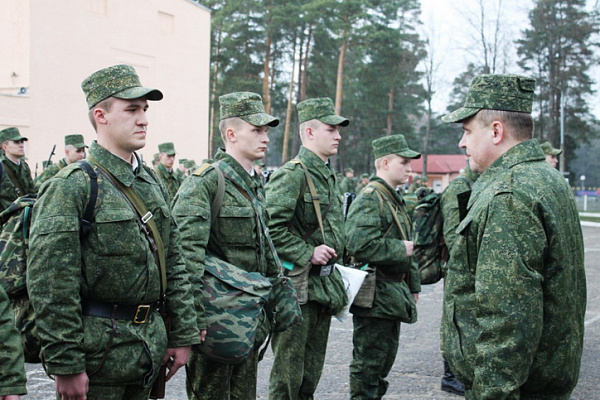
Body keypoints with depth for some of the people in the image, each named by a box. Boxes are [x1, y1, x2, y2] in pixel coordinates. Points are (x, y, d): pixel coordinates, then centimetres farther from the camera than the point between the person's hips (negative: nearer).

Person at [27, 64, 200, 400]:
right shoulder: (71, 186, -13)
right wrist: (66, 366, -19)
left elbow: (175, 265, 14)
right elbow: (51, 286, -17)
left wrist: (183, 335, 10)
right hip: (98, 346, -7)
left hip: (151, 344, 7)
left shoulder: (153, 183, 10)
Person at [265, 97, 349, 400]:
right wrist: (308, 254, -21)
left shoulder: (328, 176, 14)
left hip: (325, 283, 9)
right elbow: (270, 226, -25)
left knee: (312, 372, 16)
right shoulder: (292, 174, -14)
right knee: (288, 373, 0)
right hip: (298, 286, -9)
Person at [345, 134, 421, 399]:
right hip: (374, 295, -10)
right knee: (368, 365, -2)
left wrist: (413, 285, 21)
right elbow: (360, 246, -30)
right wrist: (401, 249, -18)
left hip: (393, 296, 10)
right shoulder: (369, 199, -17)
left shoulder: (394, 199, 16)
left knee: (386, 357, 17)